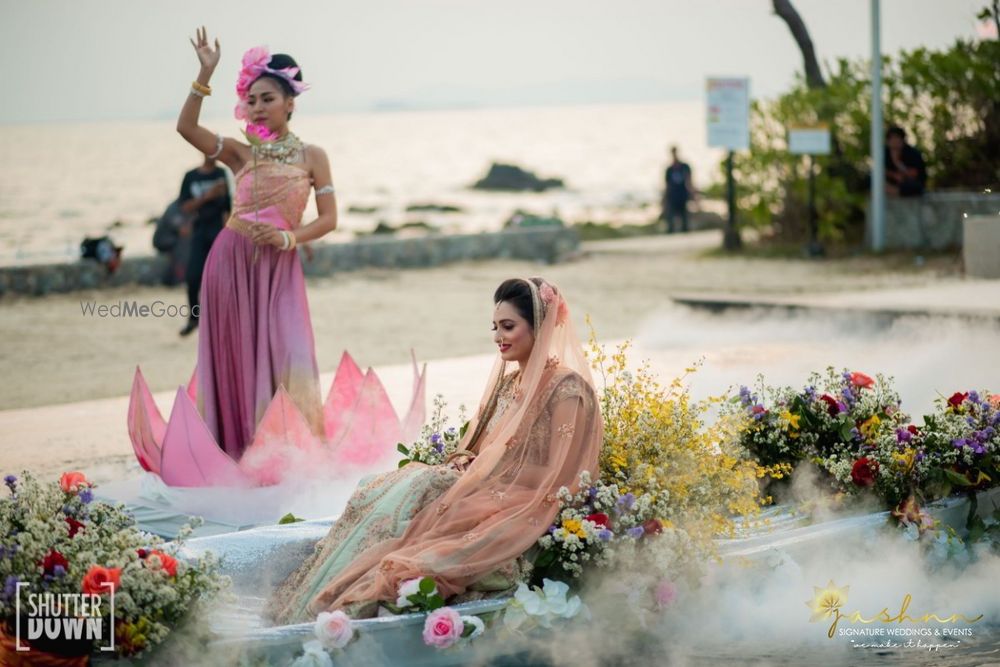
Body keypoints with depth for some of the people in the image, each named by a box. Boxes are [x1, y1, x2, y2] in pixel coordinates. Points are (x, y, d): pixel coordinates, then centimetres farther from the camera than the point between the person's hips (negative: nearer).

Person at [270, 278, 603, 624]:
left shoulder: (567, 388, -9)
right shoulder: (506, 382, 17)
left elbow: (557, 476, -14)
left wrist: (493, 467, -14)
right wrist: (466, 461, -2)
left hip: (519, 511, -8)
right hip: (480, 491, 8)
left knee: (411, 497, -24)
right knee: (378, 491, -12)